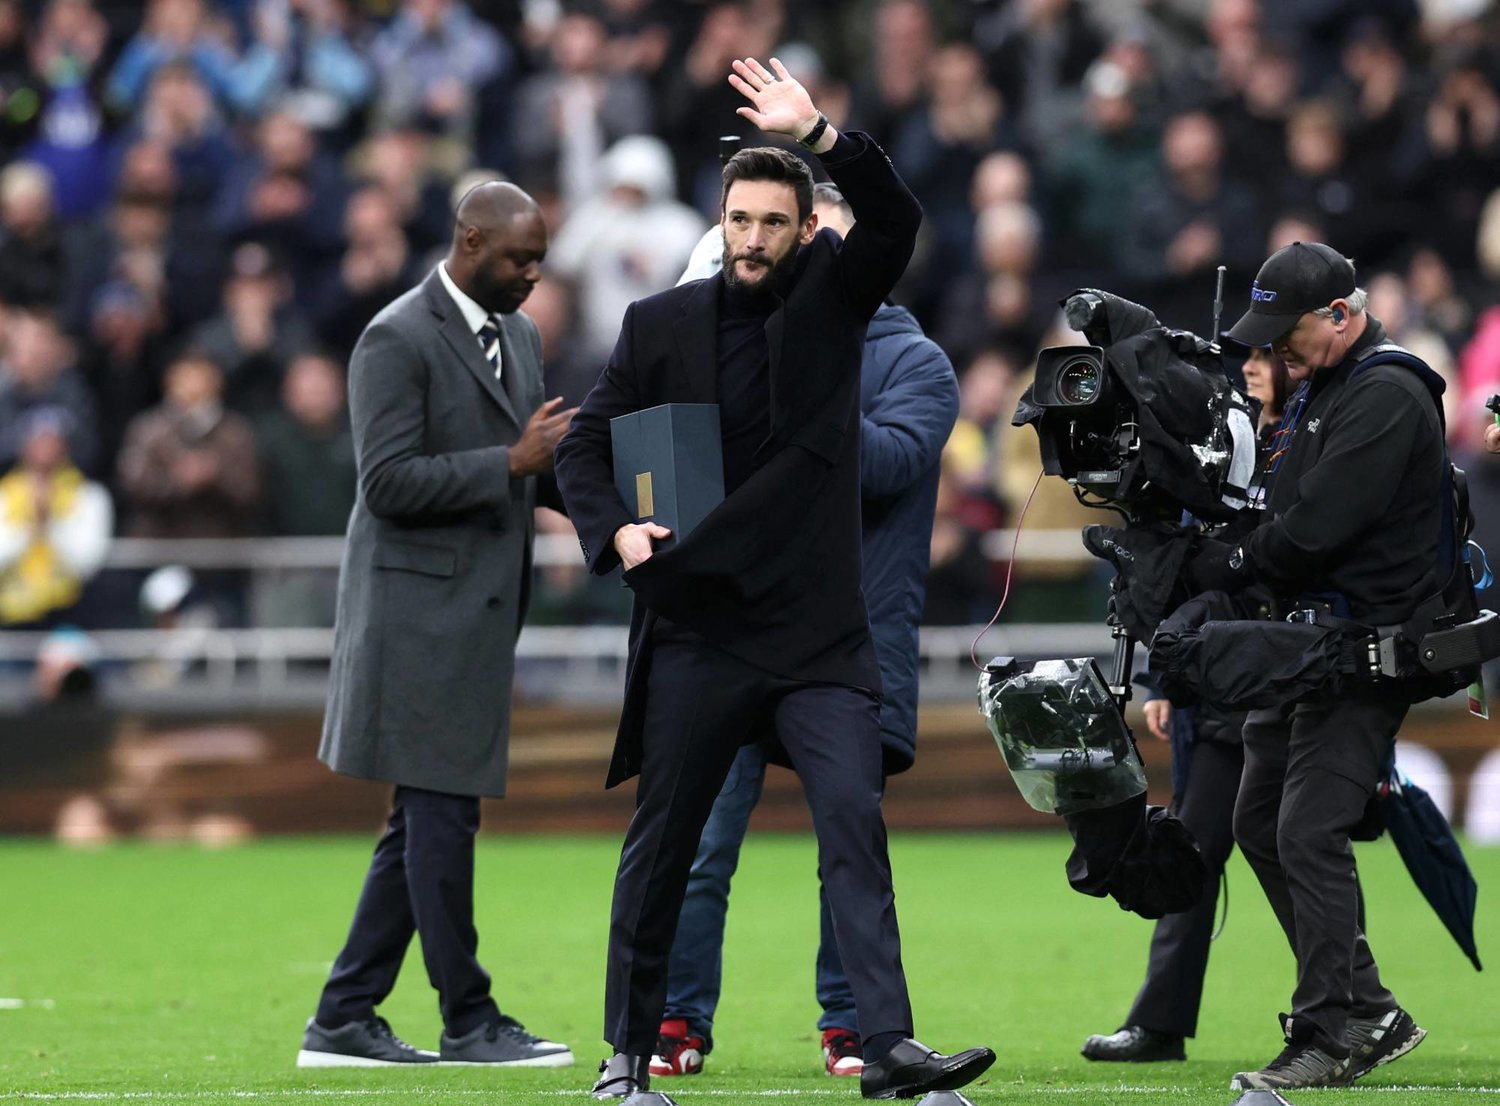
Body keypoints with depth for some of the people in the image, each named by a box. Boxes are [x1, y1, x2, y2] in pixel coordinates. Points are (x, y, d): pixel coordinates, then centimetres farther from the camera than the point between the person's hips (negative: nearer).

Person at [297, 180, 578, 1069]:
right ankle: (469, 1021, 0)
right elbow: (390, 481, -19)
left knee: (427, 827, 10)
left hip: (479, 615, 9)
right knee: (442, 817, -5)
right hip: (423, 609, -9)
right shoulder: (399, 340, -12)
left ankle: (344, 1020, 14)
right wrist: (514, 462, -22)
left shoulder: (520, 338, 15)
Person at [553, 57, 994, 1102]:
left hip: (817, 625, 0)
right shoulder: (661, 324, 4)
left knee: (855, 820, -13)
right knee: (661, 846, 7)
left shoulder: (832, 295, 4)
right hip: (695, 623, 1)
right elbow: (584, 445, 9)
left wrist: (822, 134, -27)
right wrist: (614, 529, -9)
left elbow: (897, 220, -14)